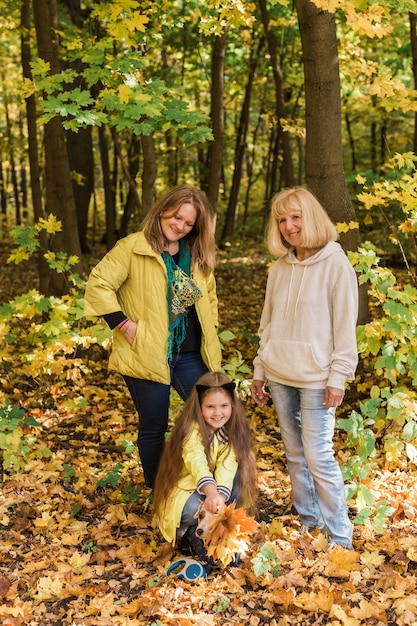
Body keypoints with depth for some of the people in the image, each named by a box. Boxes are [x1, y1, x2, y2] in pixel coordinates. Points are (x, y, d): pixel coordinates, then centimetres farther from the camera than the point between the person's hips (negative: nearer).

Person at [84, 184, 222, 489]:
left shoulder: (197, 255, 10)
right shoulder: (133, 247, -8)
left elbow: (209, 296, 23)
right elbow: (98, 285, -13)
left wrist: (209, 333, 11)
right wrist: (125, 325, -16)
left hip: (190, 354, 5)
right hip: (148, 355, -5)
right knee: (154, 427, 7)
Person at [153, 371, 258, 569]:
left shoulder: (232, 430, -10)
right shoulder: (192, 431, -24)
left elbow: (227, 467, -26)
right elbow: (197, 464, -44)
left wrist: (220, 495, -45)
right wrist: (212, 493, -63)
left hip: (217, 492, 5)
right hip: (184, 493, -5)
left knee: (240, 474, -24)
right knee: (196, 510, -38)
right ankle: (190, 535, -5)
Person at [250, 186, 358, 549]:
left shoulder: (336, 264, -7)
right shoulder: (279, 268, 9)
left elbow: (345, 327, -8)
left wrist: (339, 377, -12)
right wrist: (260, 370, 13)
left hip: (316, 379, -6)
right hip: (279, 376, 6)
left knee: (318, 456, -7)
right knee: (294, 453, 12)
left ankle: (340, 538, 7)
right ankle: (307, 522, 26)